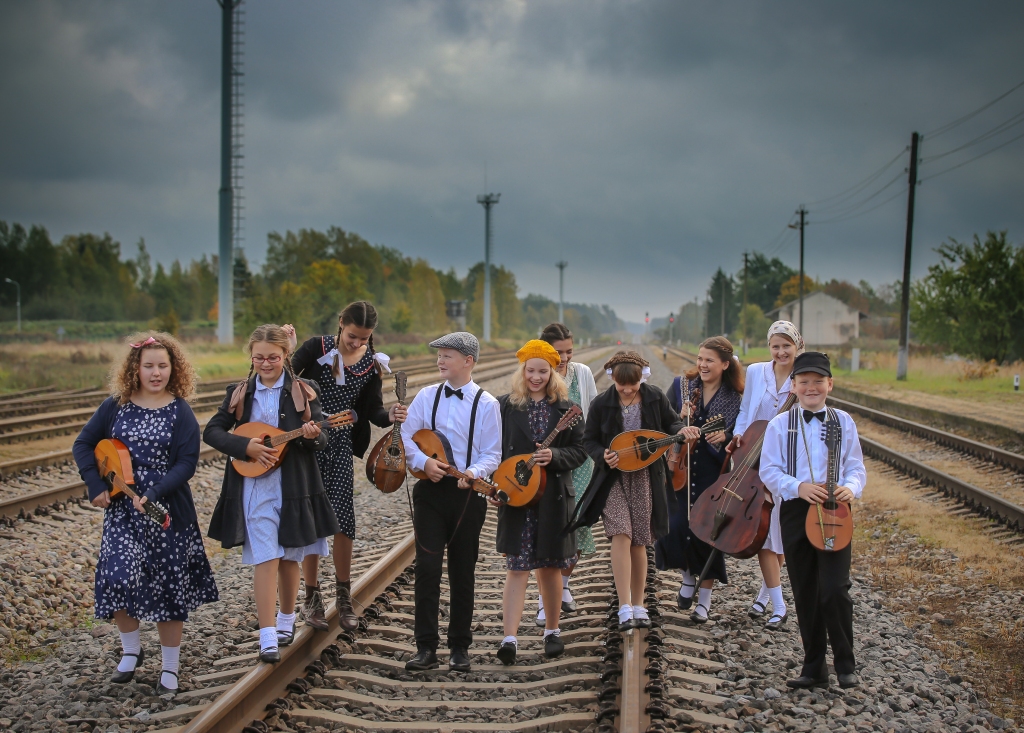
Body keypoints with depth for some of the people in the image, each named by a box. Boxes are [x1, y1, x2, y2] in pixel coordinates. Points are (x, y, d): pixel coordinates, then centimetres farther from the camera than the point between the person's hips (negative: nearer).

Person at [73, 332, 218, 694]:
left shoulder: (180, 412, -5)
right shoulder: (116, 406, 1)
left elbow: (187, 463, -11)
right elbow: (84, 444, 8)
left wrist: (153, 494, -21)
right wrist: (96, 485, -4)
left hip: (168, 511, -1)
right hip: (122, 508, 2)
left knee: (167, 587, 4)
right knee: (119, 578, -10)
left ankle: (170, 668, 18)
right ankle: (131, 650, 17)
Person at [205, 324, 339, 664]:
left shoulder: (304, 391, 1)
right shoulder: (239, 393, 5)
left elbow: (323, 440, -3)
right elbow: (212, 431, 1)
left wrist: (313, 436, -26)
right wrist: (246, 447, -14)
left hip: (293, 485, 0)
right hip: (253, 486, 0)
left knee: (289, 557, 12)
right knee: (266, 558, -7)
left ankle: (286, 620, 32)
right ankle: (268, 639, -8)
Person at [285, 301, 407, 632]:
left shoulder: (373, 363, 0)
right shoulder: (316, 348, -8)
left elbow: (372, 410, 0)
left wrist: (389, 415, -20)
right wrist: (288, 352, -26)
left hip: (342, 447, 2)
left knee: (344, 520, -2)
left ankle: (344, 597, 15)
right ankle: (312, 598, 16)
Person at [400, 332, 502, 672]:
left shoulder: (486, 404, -1)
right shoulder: (426, 396, 6)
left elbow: (491, 454, -3)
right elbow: (406, 438, 6)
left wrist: (474, 472, -23)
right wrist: (424, 462, -12)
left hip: (468, 494, -1)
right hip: (430, 491, 1)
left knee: (463, 573, 7)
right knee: (427, 567, -6)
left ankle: (459, 648, 18)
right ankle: (426, 647, 1)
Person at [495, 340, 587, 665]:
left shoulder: (564, 408, 5)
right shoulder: (505, 405, 2)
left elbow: (580, 451, 3)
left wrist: (554, 456, -16)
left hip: (553, 496, 1)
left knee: (550, 566, 12)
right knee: (517, 568, -7)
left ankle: (552, 630, 27)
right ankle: (509, 638, -10)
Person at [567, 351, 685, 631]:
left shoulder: (655, 398, -2)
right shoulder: (601, 404, -6)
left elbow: (672, 422, 11)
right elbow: (589, 440, 1)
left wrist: (681, 431, -12)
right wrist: (603, 456, -18)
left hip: (646, 478, 2)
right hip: (614, 477, -1)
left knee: (638, 542, 7)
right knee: (621, 535, -17)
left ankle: (638, 605, 20)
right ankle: (624, 608, -17)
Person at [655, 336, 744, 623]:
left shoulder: (736, 398, 0)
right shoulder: (682, 386, 4)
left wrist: (725, 438, -18)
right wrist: (680, 430, -21)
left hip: (714, 474, -1)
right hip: (681, 470, 1)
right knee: (675, 527, -9)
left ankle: (705, 599, 17)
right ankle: (688, 576, 23)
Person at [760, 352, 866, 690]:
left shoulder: (843, 422, 7)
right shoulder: (780, 424, 4)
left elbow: (856, 467, 8)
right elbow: (768, 470, 0)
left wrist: (851, 488, -14)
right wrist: (798, 487, -16)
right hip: (795, 510, 1)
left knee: (834, 590, -11)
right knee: (805, 594, 8)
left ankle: (846, 665, 7)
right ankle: (814, 667, 20)